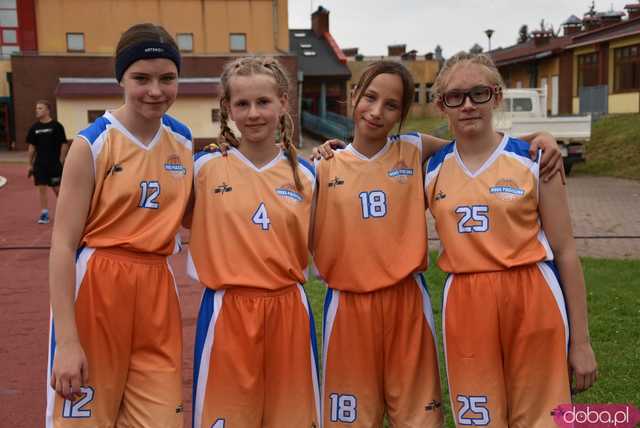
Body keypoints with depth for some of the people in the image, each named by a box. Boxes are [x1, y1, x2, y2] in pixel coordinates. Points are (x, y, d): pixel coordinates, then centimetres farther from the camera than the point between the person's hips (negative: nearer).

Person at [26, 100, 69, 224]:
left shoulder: (56, 126, -6)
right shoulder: (34, 128, 6)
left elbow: (64, 145, -5)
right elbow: (31, 146, 11)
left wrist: (61, 162, -9)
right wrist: (30, 164, 8)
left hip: (54, 163, -4)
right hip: (40, 164, 4)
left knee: (57, 188, 3)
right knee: (41, 188, 3)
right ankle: (44, 213, 10)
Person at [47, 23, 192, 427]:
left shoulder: (182, 140, 6)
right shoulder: (92, 144, -9)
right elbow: (63, 244, -11)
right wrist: (66, 340, -16)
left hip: (157, 292, 5)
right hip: (97, 289, -4)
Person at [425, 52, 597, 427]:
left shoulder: (533, 160, -2)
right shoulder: (431, 170, 4)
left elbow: (565, 252, 0)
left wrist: (581, 340, -1)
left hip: (532, 301, -1)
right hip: (466, 308, 2)